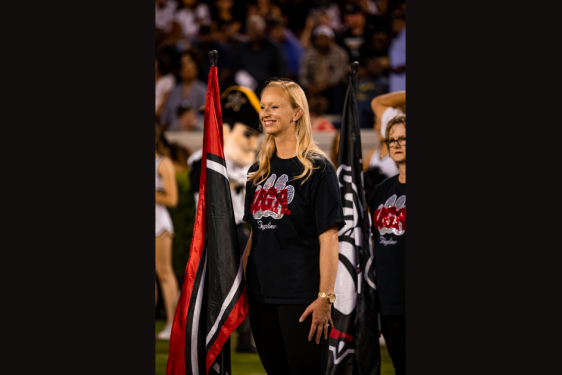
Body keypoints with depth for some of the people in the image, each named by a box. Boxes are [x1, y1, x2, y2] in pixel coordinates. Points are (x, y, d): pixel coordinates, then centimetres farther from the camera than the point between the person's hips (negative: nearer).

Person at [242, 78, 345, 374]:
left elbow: (328, 238, -11)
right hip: (261, 294, 6)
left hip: (302, 295, -6)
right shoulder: (258, 171, 13)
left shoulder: (317, 168, -6)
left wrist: (325, 298, -17)